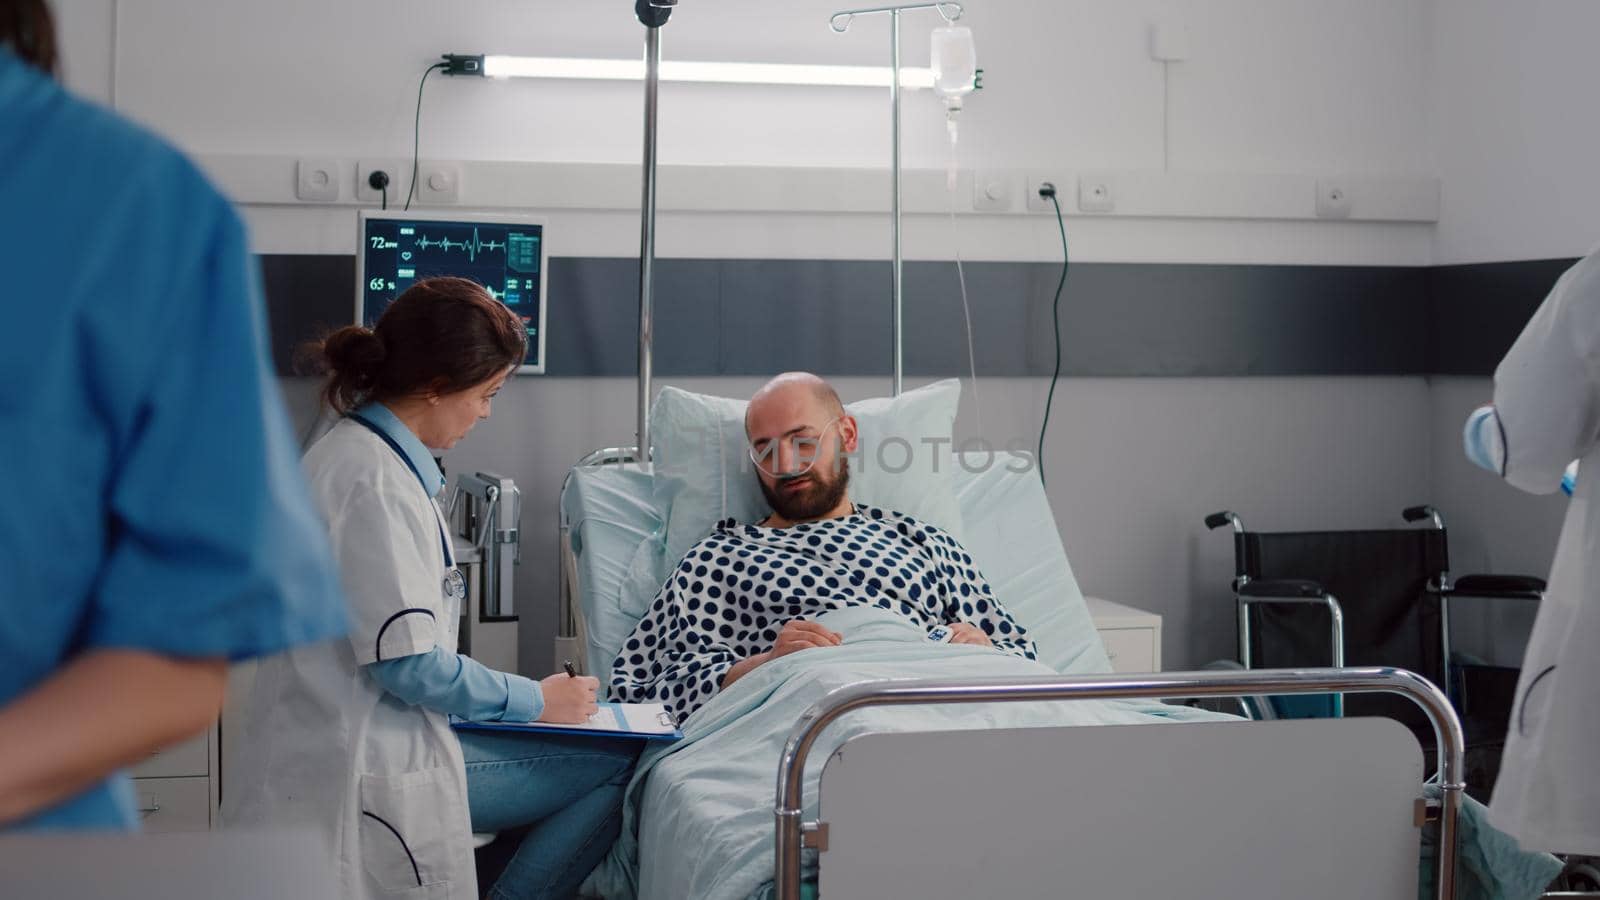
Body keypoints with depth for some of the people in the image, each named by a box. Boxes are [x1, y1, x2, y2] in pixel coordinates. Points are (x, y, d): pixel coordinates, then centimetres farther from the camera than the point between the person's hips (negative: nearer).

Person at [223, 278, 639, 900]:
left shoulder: (351, 452, 14)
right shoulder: (374, 479, -18)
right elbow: (407, 662, -21)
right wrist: (536, 700, -7)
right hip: (370, 770, -10)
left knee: (617, 760, 6)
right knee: (618, 766, -13)